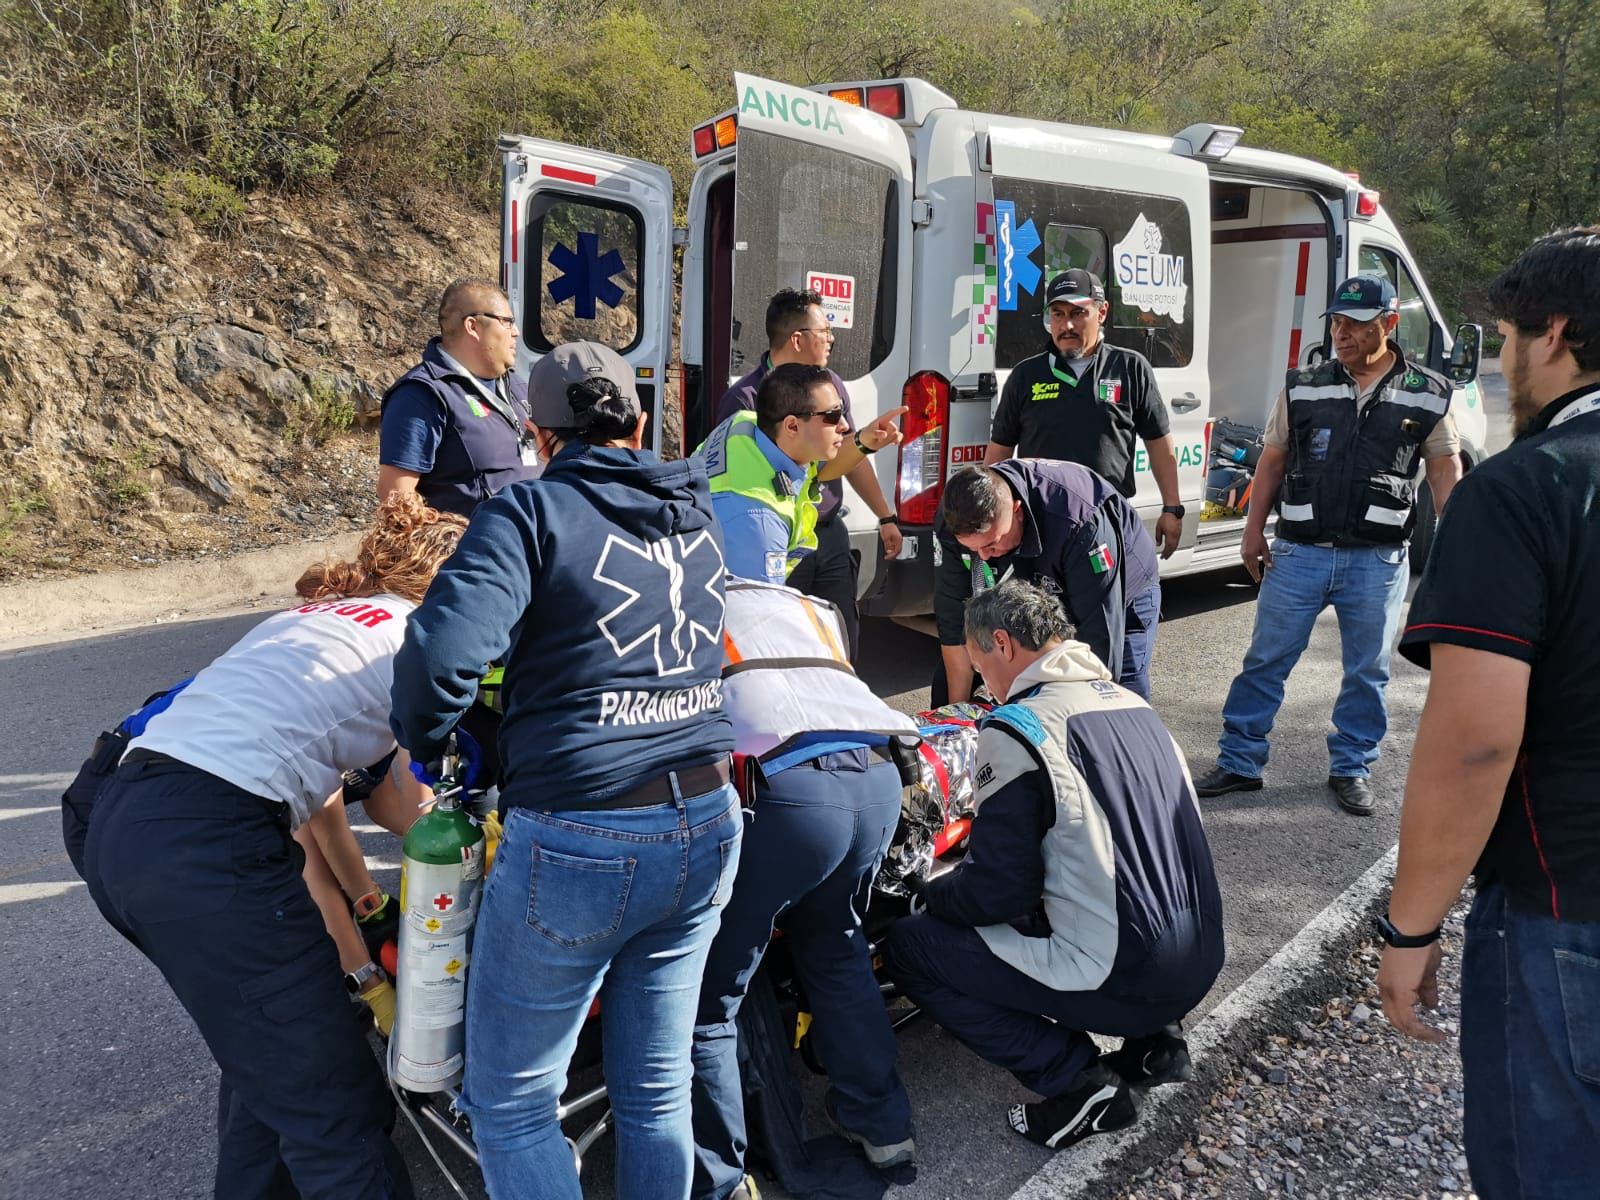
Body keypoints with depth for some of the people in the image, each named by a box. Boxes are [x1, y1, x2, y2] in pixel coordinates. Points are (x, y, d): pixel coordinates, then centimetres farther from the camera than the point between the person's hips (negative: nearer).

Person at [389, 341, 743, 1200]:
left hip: (578, 843, -6)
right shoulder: (698, 515, 11)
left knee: (510, 1103, 13)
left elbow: (444, 648, -21)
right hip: (705, 828, 7)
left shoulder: (532, 510, -8)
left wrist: (424, 744, -2)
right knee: (657, 1090, 20)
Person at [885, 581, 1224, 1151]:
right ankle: (1154, 1040, 17)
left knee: (908, 945, 3)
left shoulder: (1018, 728, -15)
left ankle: (1078, 1080, 1)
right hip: (1199, 963, 8)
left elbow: (997, 892, -14)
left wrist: (931, 894, 7)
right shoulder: (1133, 705, 9)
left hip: (1123, 981, -8)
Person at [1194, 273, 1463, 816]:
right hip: (1298, 553, 0)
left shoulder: (1428, 395, 2)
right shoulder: (1303, 387, 3)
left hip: (1378, 561, 0)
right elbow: (1272, 462, 8)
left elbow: (1445, 469, 7)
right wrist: (1253, 531, 3)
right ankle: (1238, 762, 15)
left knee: (1367, 672, 10)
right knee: (1264, 662, 4)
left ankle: (1351, 768, 26)